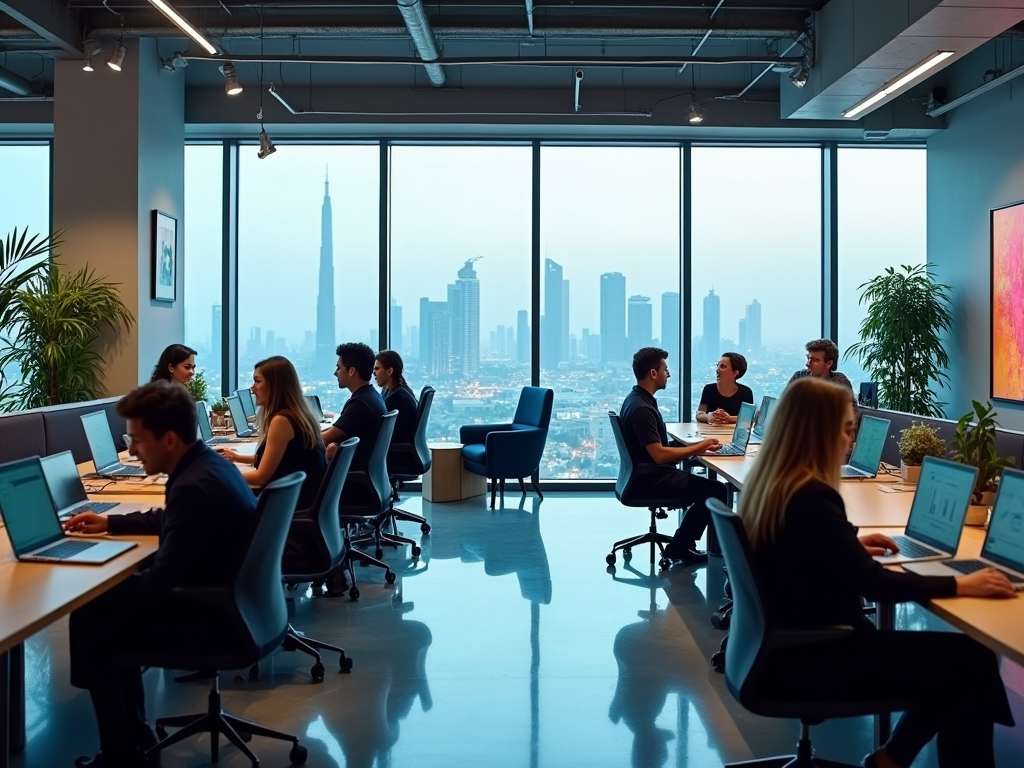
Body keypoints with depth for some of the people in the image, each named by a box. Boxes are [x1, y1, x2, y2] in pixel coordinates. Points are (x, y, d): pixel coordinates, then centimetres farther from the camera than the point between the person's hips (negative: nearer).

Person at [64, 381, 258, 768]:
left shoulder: (194, 487, -28)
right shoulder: (206, 462, 4)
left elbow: (161, 581, -24)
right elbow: (167, 520, 25)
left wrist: (101, 594, -7)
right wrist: (109, 523, 18)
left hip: (210, 615, -10)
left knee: (89, 621, 2)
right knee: (118, 601, 20)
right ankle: (133, 732, 26)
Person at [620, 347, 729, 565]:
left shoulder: (638, 399, 10)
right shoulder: (641, 408, -23)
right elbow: (659, 454, -28)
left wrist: (698, 447, 5)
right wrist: (700, 447, -19)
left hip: (649, 473, 10)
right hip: (651, 478, -10)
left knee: (705, 487, 18)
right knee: (716, 491, -9)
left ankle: (683, 544, 18)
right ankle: (679, 547, -1)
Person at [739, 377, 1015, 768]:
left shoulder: (766, 482, 4)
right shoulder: (812, 497, -24)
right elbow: (876, 585, -25)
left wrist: (852, 545, 16)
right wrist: (960, 585, -16)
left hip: (791, 643, 9)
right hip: (812, 658, -9)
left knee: (948, 659, 13)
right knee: (972, 662, -6)